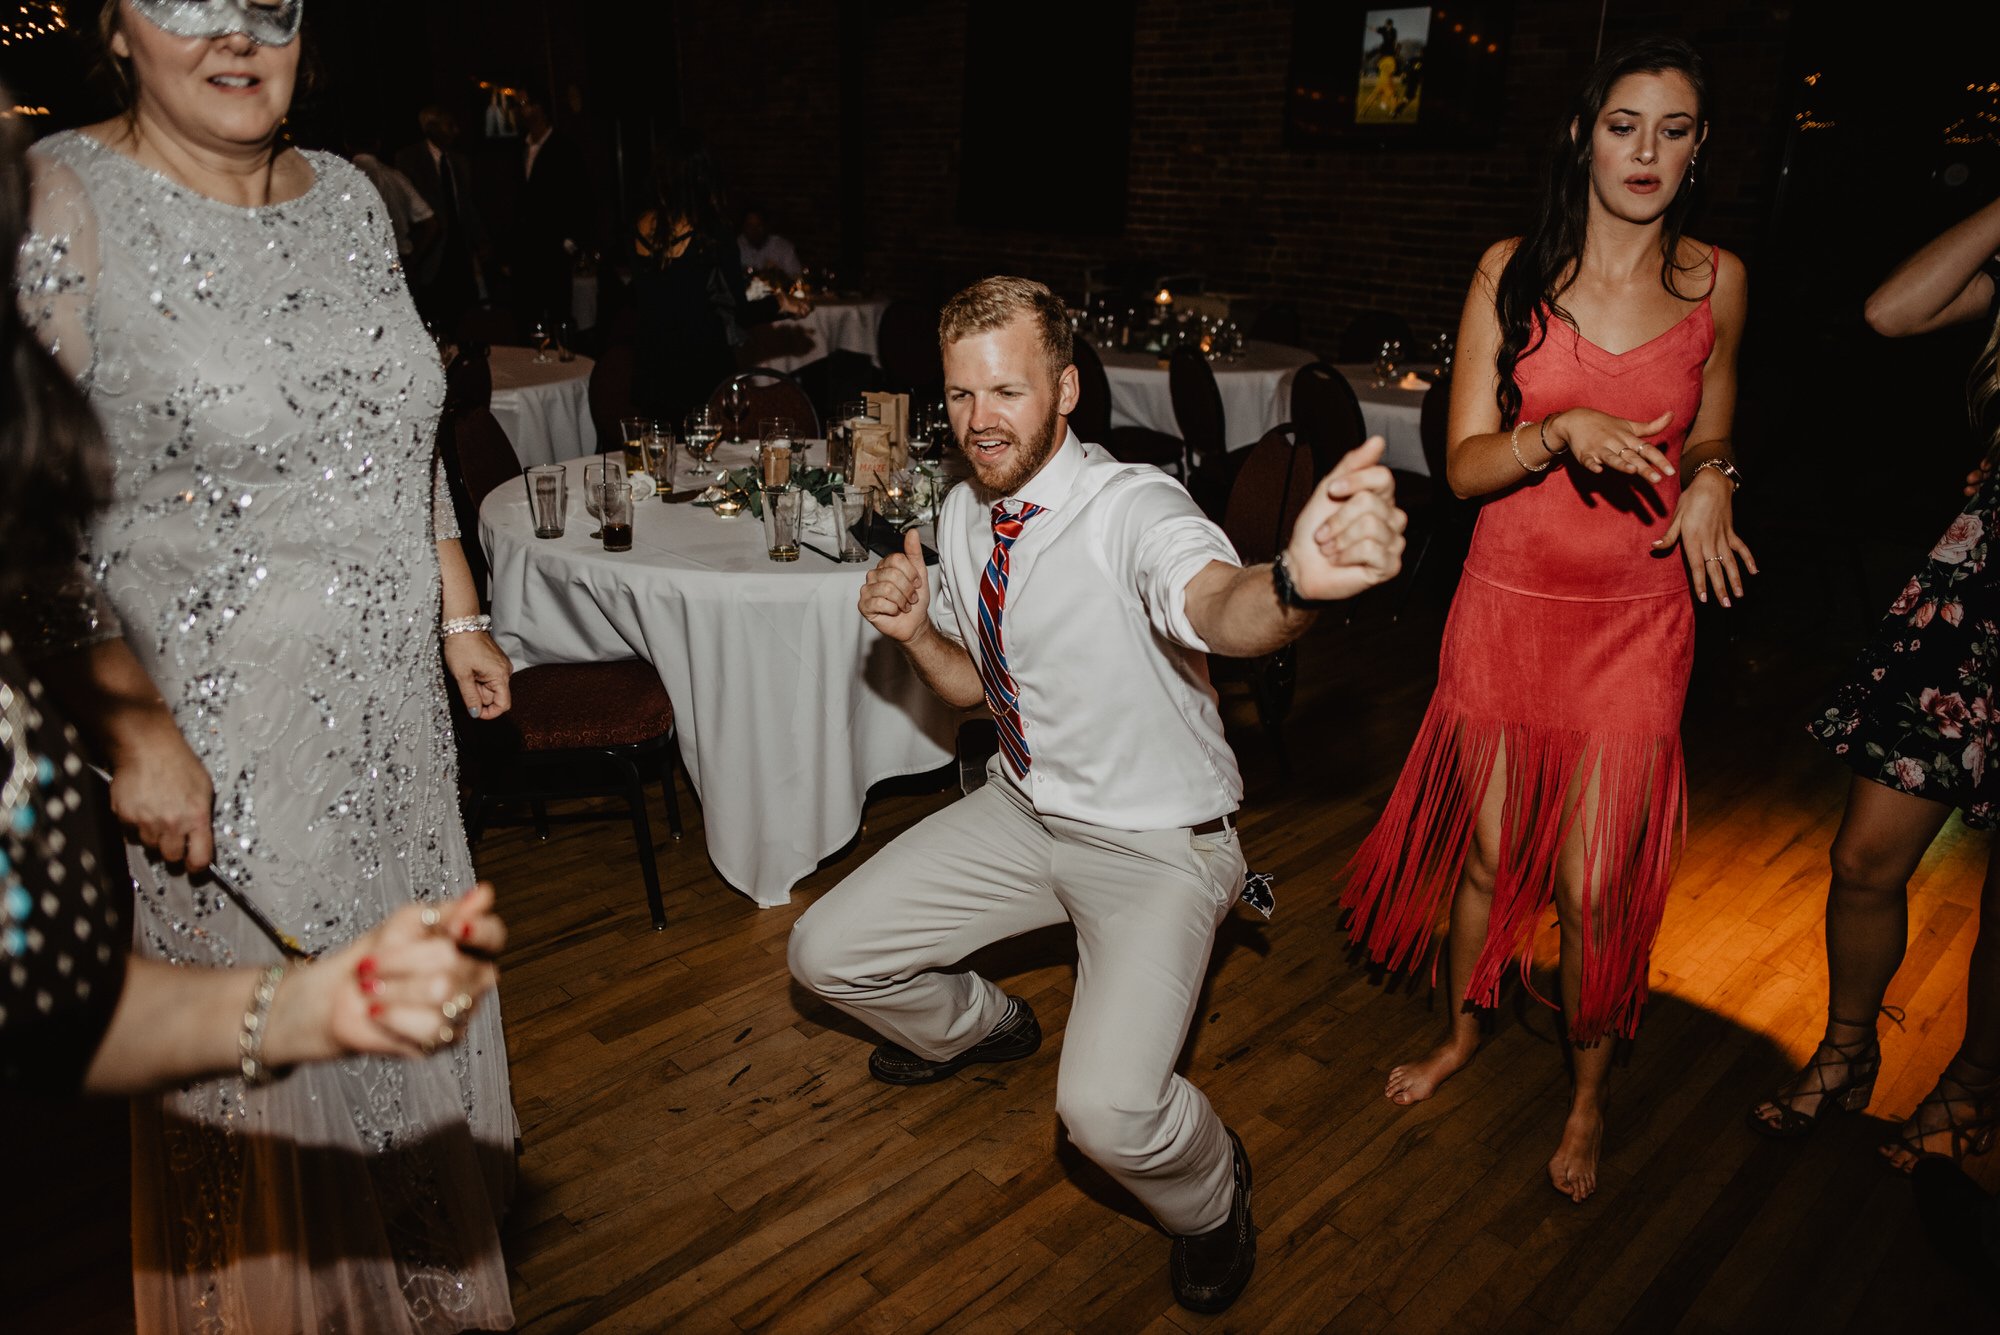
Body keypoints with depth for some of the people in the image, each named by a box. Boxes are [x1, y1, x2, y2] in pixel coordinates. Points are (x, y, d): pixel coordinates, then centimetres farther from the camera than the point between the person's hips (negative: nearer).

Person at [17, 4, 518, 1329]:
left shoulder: (350, 195, 7)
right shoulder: (63, 202, -12)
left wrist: (459, 617, 12)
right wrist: (131, 722, -21)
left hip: (390, 721, 6)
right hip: (204, 744, -6)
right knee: (257, 1079, 11)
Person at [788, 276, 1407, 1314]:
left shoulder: (1132, 507, -24)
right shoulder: (965, 513, -1)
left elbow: (1218, 607, -47)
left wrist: (1293, 583, -71)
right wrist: (915, 630, -11)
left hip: (1158, 846, -6)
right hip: (1024, 809, 7)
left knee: (1109, 1111, -25)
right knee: (826, 954, 4)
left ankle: (1207, 1194, 14)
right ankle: (977, 1027, 36)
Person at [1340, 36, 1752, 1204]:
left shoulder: (1717, 281, 2)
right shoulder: (1514, 271, -2)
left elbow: (1711, 437, 18)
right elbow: (1465, 464, -6)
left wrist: (1708, 481, -5)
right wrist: (1565, 429, -24)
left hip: (1636, 618, 0)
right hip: (1508, 602, 0)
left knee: (1596, 881, -1)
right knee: (1489, 845, 12)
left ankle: (1591, 1095, 26)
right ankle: (1467, 1031, 39)